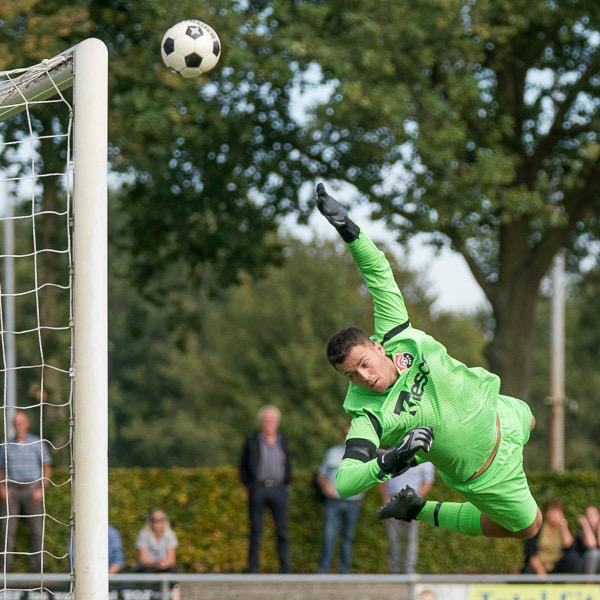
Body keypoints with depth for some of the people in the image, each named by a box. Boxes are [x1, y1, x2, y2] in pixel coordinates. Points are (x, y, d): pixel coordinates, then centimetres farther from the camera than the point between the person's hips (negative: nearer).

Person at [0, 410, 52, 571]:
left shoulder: (37, 443, 1)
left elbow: (47, 468, 1)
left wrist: (41, 490, -10)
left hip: (32, 490, -2)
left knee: (37, 530, -4)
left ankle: (37, 568, 1)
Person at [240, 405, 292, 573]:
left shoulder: (282, 440, 7)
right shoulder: (252, 440, -1)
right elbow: (244, 466, 2)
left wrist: (286, 486, 6)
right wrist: (249, 487, -4)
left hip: (278, 490, 2)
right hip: (257, 489, -2)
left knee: (282, 531, -1)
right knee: (256, 531, -2)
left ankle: (285, 570, 3)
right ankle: (252, 570, 4)